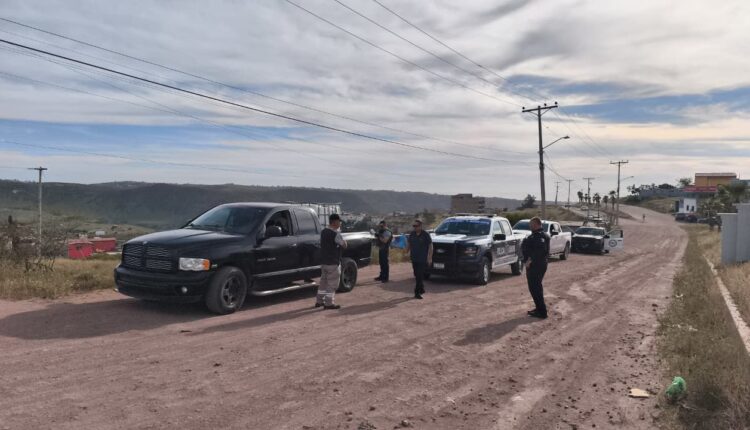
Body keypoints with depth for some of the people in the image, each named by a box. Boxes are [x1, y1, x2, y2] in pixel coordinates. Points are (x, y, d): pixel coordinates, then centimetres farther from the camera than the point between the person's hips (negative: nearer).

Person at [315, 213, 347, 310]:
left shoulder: (323, 232, 8)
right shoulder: (335, 234, -19)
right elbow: (344, 245, -13)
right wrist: (343, 240, 5)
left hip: (323, 261, 9)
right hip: (333, 262, -9)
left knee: (323, 281, 17)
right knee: (332, 284, 0)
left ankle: (319, 301, 23)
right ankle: (329, 303, 3)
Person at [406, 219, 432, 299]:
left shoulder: (425, 235, -6)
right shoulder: (412, 234, 8)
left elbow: (430, 246, -5)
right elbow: (408, 244, 18)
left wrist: (430, 257, -10)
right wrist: (407, 252, 10)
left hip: (423, 259, -5)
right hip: (414, 259, 5)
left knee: (420, 276, -10)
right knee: (417, 275, 12)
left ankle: (417, 292, -9)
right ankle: (421, 289, 28)